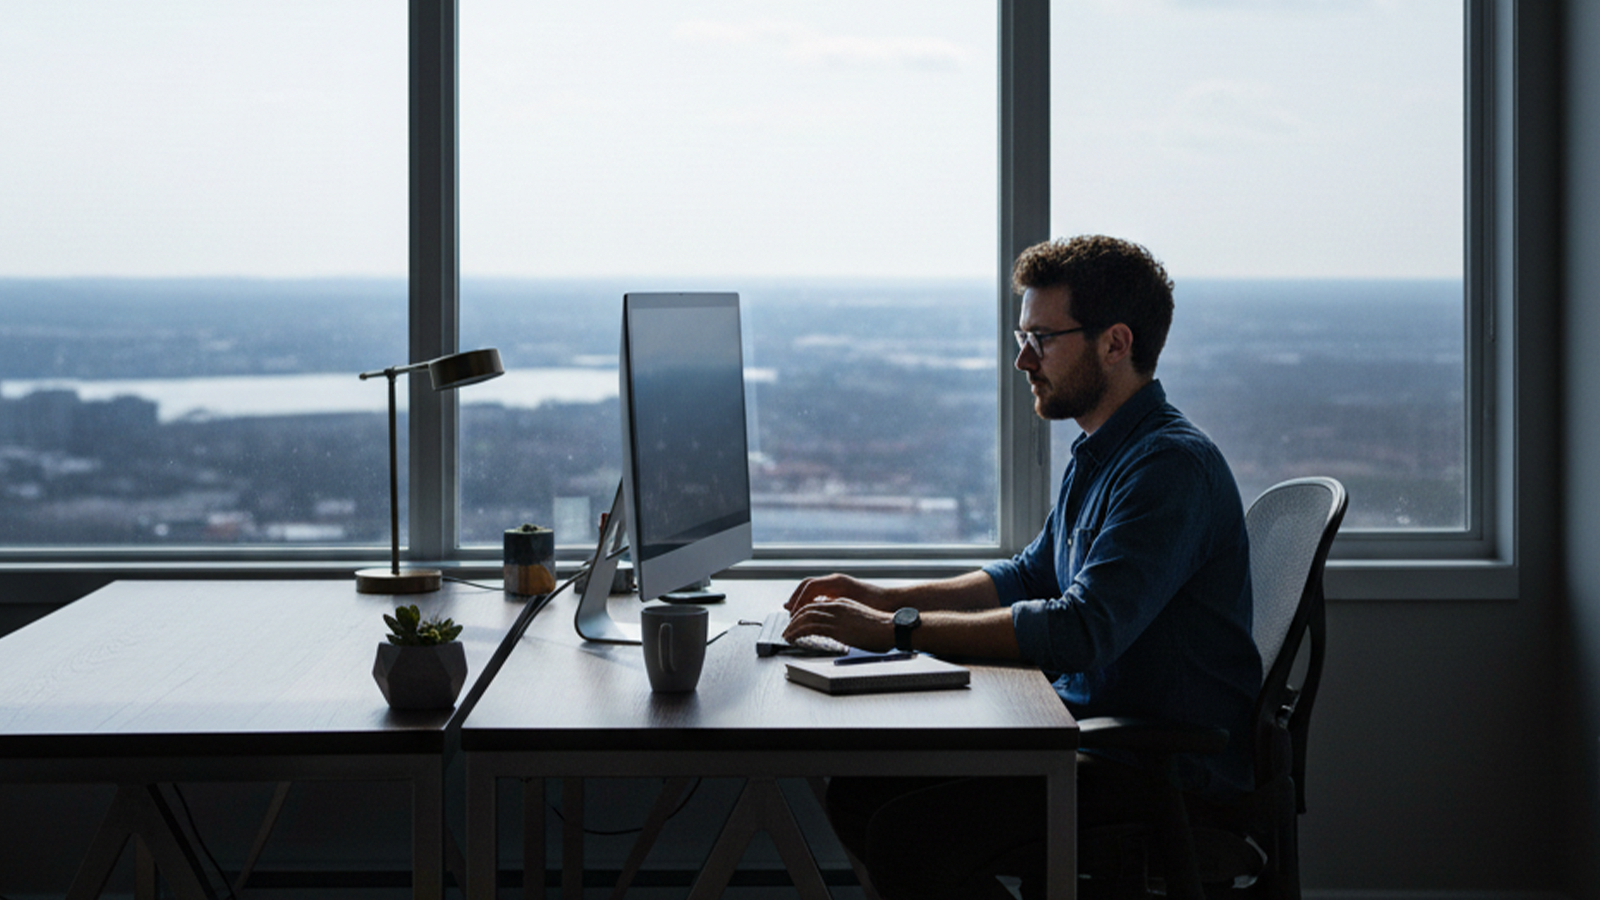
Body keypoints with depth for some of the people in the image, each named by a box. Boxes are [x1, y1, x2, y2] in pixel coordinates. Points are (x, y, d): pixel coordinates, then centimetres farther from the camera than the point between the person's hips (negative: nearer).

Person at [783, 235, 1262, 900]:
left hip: (1169, 769, -10)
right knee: (858, 793, 2)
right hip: (1090, 730, 10)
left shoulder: (1171, 466, -20)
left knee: (907, 837, -23)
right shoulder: (1099, 455, 13)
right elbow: (1030, 577, 24)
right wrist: (883, 598, 10)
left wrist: (898, 629, -25)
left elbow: (1080, 631, -30)